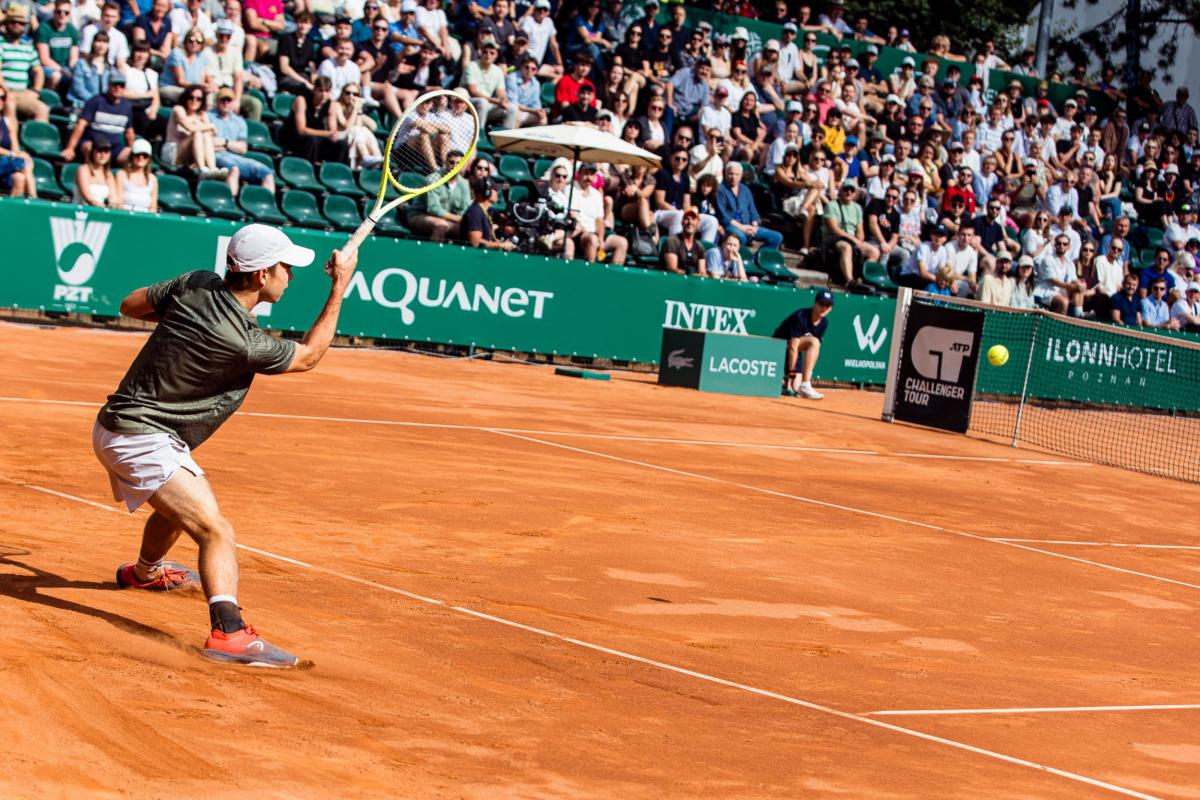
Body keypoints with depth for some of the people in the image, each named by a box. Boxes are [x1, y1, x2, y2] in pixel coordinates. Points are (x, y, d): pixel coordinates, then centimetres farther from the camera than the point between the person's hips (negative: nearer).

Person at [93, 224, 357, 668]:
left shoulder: (197, 284, -6)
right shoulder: (242, 342, -25)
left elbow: (131, 305, 9)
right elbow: (309, 355, -6)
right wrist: (340, 287, -4)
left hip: (120, 424, 9)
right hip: (141, 441, -9)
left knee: (183, 505, 35)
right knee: (217, 531, -21)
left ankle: (144, 572, 63)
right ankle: (228, 632, -39)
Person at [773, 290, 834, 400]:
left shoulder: (824, 323, -2)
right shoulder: (801, 317, -24)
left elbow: (814, 351, -1)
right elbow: (793, 347, -28)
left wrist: (809, 375, -6)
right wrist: (791, 373, -29)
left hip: (793, 355, 7)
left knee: (795, 389, -9)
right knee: (814, 341, -31)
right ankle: (805, 386, -35)